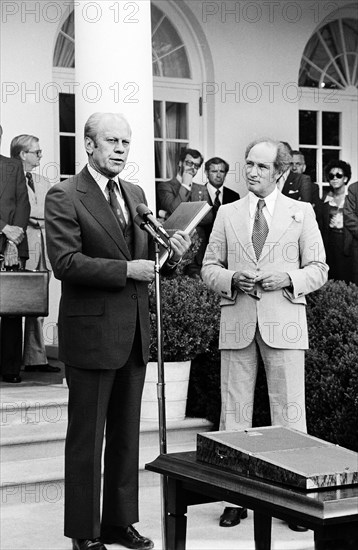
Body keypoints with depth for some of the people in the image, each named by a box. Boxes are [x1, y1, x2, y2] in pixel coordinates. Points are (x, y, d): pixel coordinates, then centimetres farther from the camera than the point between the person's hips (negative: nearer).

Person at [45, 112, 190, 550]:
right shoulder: (64, 196, -9)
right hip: (91, 334, -7)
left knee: (126, 436, 14)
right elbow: (64, 262, -19)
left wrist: (170, 254, -3)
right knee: (86, 439, 4)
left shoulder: (135, 194, 13)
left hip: (133, 334, 7)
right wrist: (126, 269, -22)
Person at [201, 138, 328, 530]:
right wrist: (232, 279, -9)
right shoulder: (227, 214, 12)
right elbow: (208, 267, 11)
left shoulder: (301, 213, 8)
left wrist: (287, 279, -12)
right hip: (237, 321, 2)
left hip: (284, 323, -2)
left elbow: (318, 269, 7)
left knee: (289, 410, -2)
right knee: (234, 410, 4)